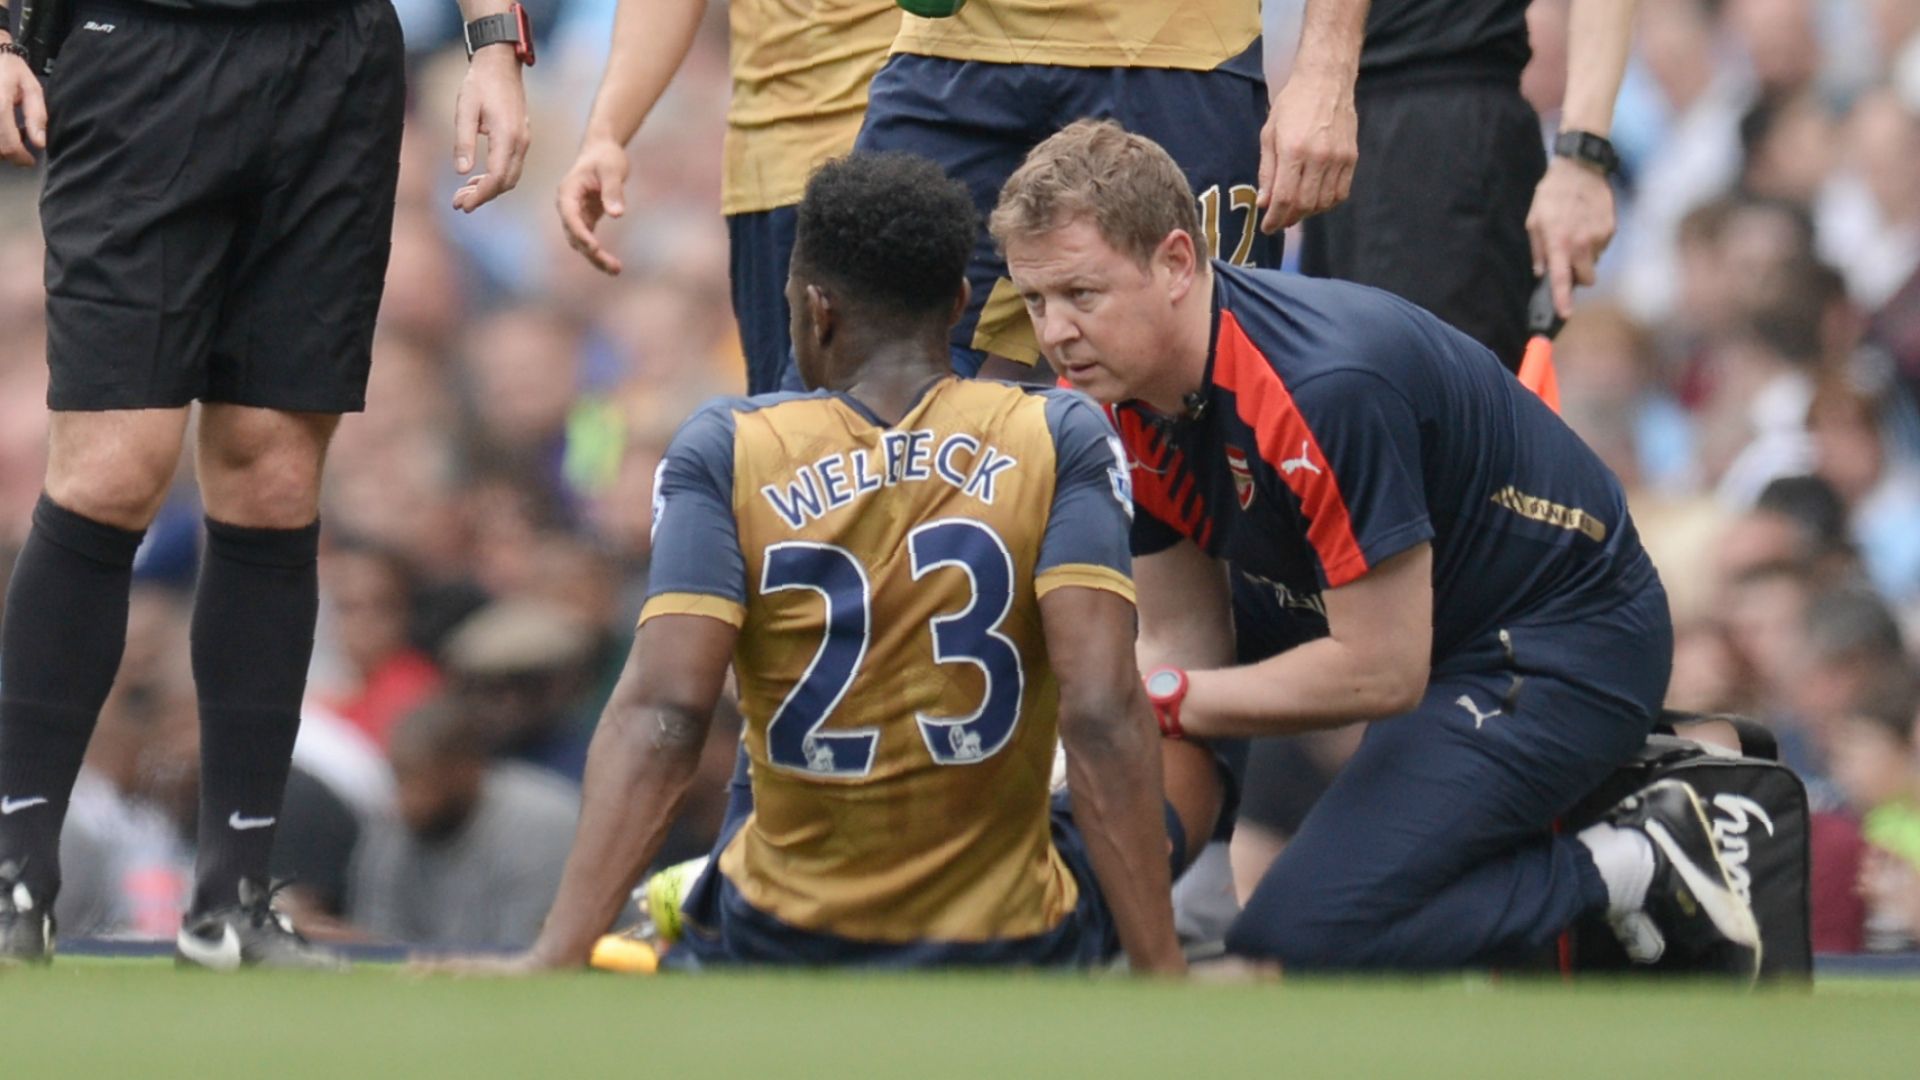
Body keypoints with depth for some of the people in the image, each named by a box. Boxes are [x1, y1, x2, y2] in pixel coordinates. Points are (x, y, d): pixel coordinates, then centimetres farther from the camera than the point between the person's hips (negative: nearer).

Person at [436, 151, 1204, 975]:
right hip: (1006, 953, -4)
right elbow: (1101, 717, -19)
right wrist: (1159, 974, -18)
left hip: (778, 950, 4)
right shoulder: (1060, 442, -8)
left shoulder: (724, 452, -7)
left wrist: (558, 958, -25)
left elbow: (662, 713, -20)